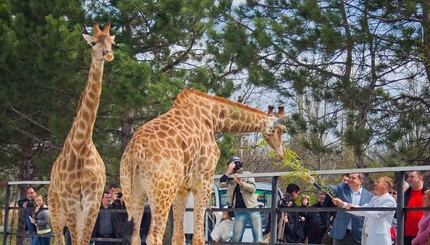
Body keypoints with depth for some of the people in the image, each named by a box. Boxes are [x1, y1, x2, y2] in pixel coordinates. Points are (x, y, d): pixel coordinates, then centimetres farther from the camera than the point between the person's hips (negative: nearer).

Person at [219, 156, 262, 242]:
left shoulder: (247, 174, 6)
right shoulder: (229, 178, 10)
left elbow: (253, 188, -5)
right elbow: (221, 184, -8)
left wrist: (240, 182, -16)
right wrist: (229, 171, -11)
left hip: (252, 209, -2)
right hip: (239, 212, 2)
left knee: (258, 238, -5)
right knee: (236, 239, 0)